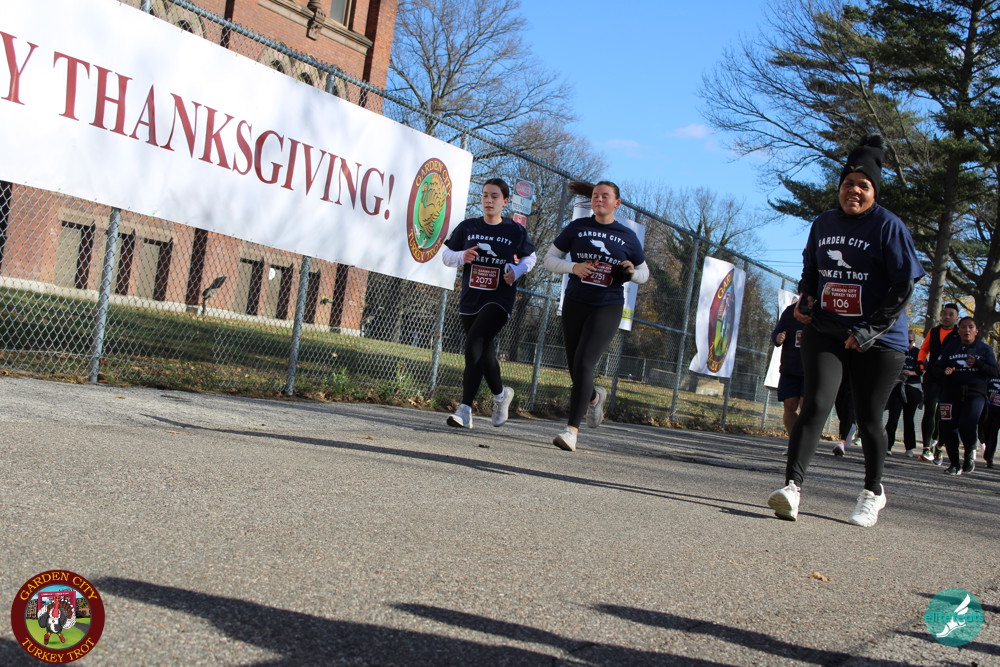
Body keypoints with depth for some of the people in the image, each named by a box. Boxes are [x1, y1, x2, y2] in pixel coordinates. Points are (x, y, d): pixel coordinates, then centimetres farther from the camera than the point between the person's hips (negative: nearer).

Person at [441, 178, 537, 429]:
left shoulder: (516, 231, 1)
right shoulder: (467, 227, 5)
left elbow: (530, 257, 15)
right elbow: (446, 254, 10)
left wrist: (517, 270, -6)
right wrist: (462, 256, -12)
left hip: (499, 299, -4)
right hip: (470, 299, 4)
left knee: (474, 343, -22)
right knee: (485, 352, 11)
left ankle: (465, 409, -22)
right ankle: (500, 394, 40)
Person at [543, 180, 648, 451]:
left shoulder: (628, 237, 6)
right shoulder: (576, 228, 5)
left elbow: (644, 273, 18)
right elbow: (549, 259, 8)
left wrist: (632, 272, -6)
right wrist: (573, 267, -11)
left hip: (607, 308, -2)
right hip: (575, 304, 2)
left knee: (584, 363, -19)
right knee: (575, 368, 9)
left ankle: (572, 429, -20)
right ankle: (594, 397, 45)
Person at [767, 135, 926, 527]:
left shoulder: (889, 226, -6)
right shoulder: (823, 223, 10)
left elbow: (903, 285, -9)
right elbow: (810, 268, 25)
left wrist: (870, 331, -15)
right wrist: (804, 300, 5)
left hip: (878, 341, -3)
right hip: (824, 332, 3)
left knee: (868, 418, 5)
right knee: (815, 404, -14)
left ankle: (873, 491, 26)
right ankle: (792, 486, -21)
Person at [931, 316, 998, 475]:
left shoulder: (984, 349, 10)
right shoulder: (950, 348, 13)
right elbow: (935, 368, 10)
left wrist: (978, 364, -15)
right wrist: (944, 371, -14)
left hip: (975, 393, -2)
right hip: (951, 393, 2)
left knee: (967, 426, -19)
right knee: (948, 428, -4)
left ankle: (970, 452, 11)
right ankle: (954, 463, 11)